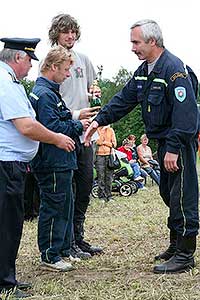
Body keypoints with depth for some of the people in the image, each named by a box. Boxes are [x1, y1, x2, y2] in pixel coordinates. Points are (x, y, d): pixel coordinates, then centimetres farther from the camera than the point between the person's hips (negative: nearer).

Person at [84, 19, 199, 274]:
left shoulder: (175, 69, -20)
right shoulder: (144, 71, 10)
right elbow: (124, 99, 15)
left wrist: (173, 149, -27)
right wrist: (100, 120, 4)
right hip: (164, 141, 10)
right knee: (168, 194, 16)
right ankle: (176, 246, 28)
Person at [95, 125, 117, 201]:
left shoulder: (110, 130, 13)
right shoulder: (97, 130, 4)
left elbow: (114, 144, 8)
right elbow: (98, 142, -5)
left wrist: (104, 142, -5)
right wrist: (103, 130, -7)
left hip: (109, 155, 3)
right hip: (99, 155, -3)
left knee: (109, 177, 2)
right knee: (101, 177, -5)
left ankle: (109, 196, 8)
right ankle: (101, 196, 0)